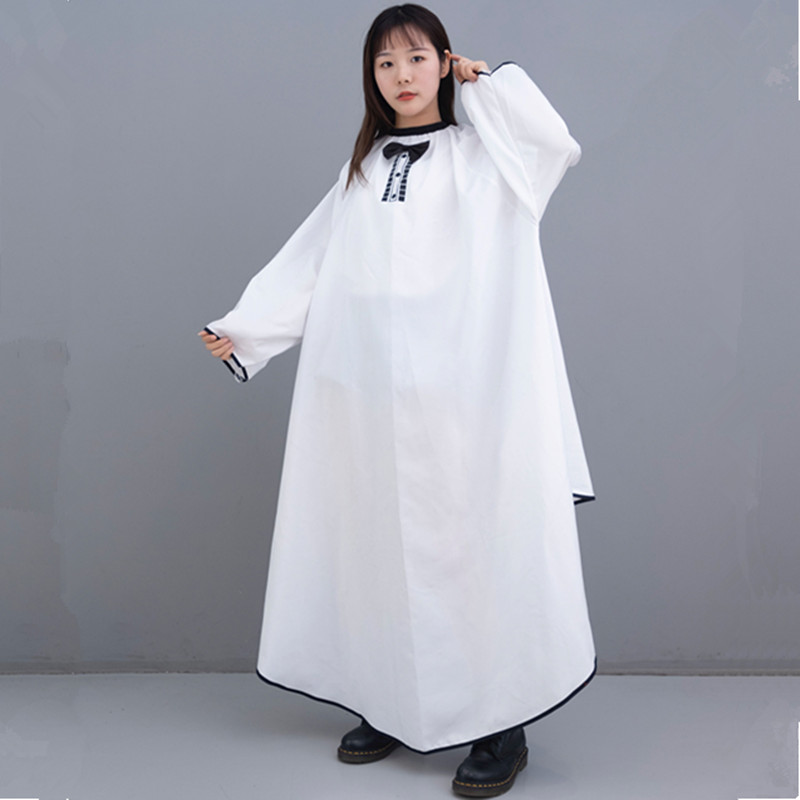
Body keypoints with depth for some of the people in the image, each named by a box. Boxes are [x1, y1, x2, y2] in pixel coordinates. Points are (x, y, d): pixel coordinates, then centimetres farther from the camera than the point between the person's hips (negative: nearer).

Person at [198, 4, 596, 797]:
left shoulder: (478, 154, 7)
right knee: (381, 541, 7)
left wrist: (487, 81, 0)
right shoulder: (362, 171, 19)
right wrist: (244, 330, 12)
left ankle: (501, 723, 4)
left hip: (457, 387, -4)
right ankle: (393, 707, 20)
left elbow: (555, 141, -13)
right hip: (368, 391, 5)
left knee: (469, 537, -4)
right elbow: (307, 264, 18)